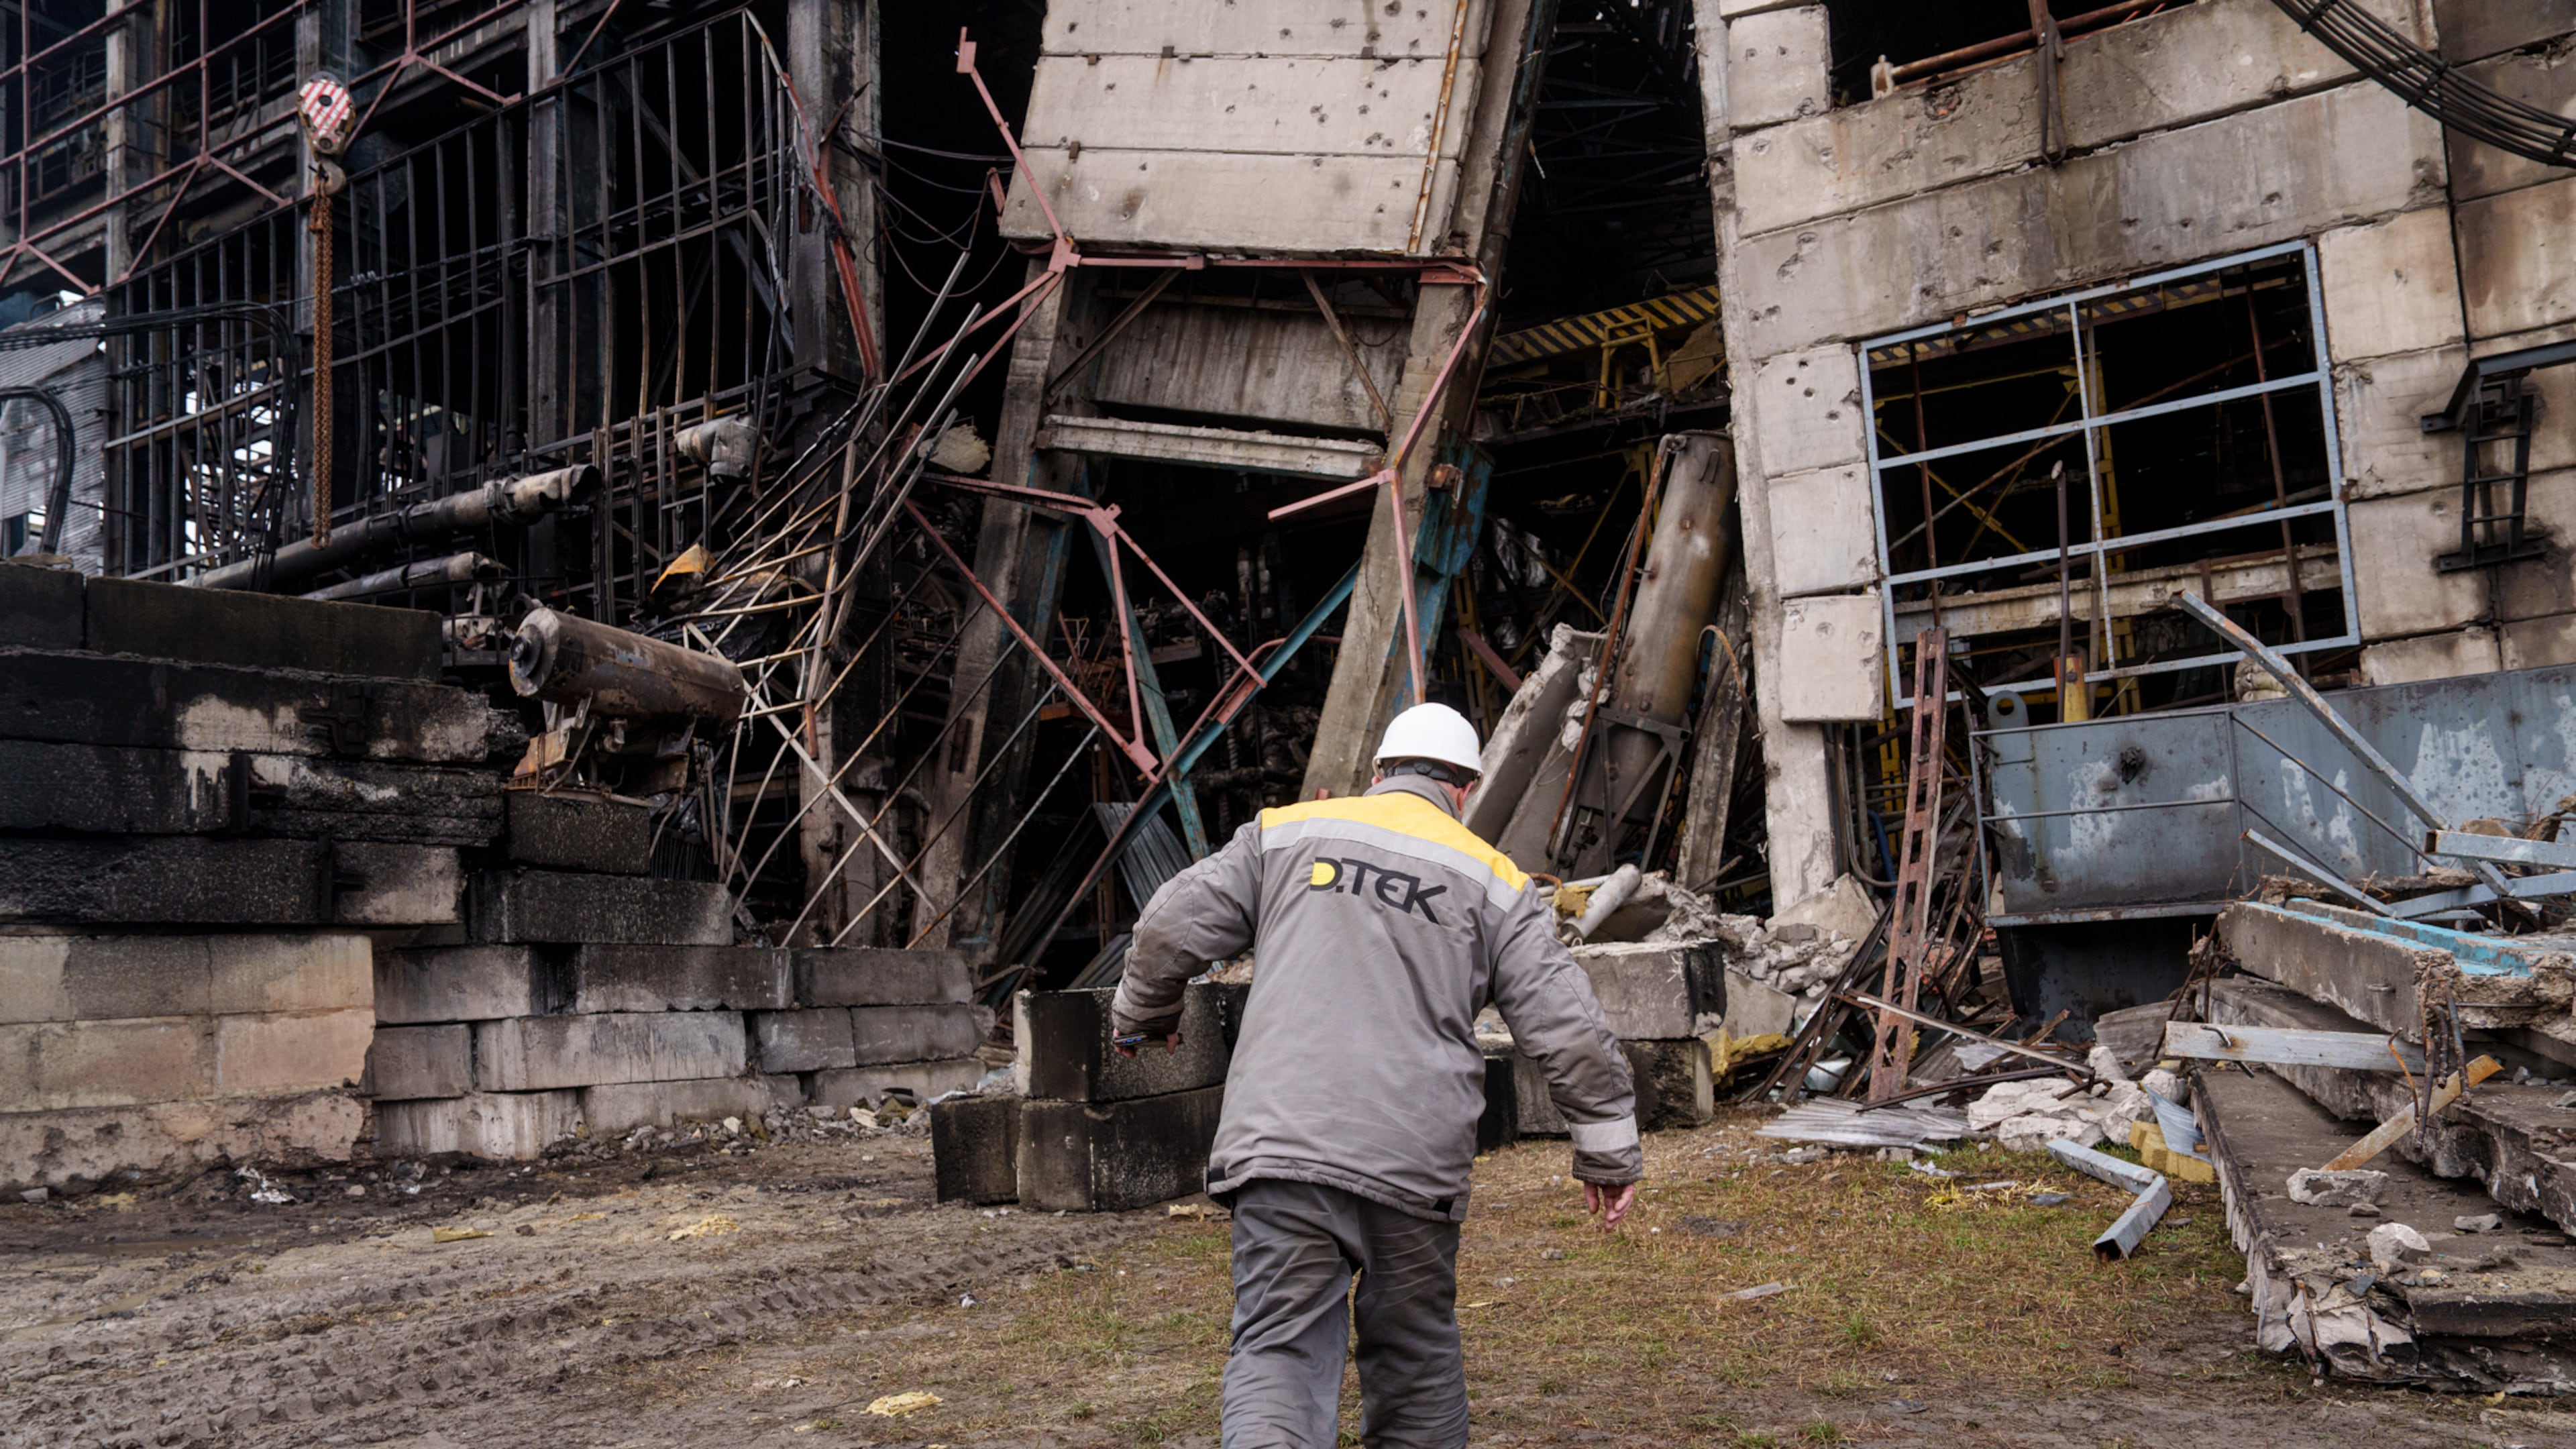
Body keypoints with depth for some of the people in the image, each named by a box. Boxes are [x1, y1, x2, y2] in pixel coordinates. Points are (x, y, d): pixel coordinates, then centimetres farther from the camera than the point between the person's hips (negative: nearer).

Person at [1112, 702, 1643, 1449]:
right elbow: (1570, 1029, 5)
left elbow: (1170, 930, 8)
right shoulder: (1493, 881, 11)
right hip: (1415, 1159, 1)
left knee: (1277, 1349, -2)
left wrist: (1144, 1013, 27)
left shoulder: (1286, 832, 11)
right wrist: (1610, 1152, 15)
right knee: (1415, 1354, 19)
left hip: (1282, 1142, -1)